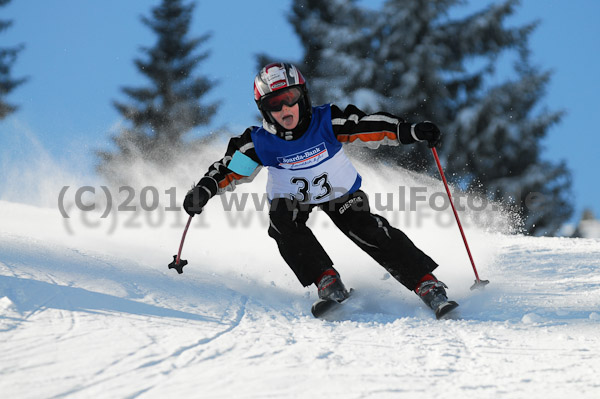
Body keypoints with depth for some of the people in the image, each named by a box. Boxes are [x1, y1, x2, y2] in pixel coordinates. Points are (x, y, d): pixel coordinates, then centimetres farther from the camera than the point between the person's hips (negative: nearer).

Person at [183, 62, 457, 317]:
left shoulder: (327, 122, -25)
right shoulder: (259, 142, -23)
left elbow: (371, 128, -22)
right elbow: (229, 170, -14)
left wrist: (412, 131, -32)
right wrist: (203, 190, -29)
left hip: (340, 192, -1)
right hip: (290, 198, 1)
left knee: (368, 232, -20)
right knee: (282, 222, -32)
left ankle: (425, 282, -12)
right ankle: (326, 280, -25)